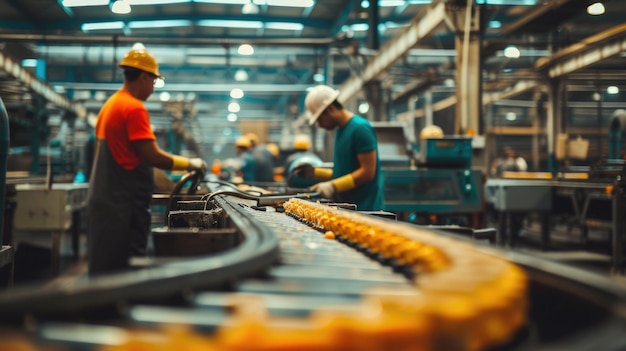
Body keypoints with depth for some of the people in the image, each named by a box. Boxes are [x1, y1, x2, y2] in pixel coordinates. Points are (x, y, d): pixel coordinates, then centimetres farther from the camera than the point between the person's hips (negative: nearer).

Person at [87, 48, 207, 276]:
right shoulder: (134, 108, -13)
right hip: (124, 206, -9)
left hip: (102, 201, 9)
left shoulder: (109, 106, 14)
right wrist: (191, 164, -6)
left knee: (103, 270, 12)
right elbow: (153, 156, -19)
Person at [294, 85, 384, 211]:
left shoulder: (361, 128, -12)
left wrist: (334, 186, -20)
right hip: (345, 207, 8)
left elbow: (367, 172, -17)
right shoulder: (340, 129, 16)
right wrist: (315, 172, 12)